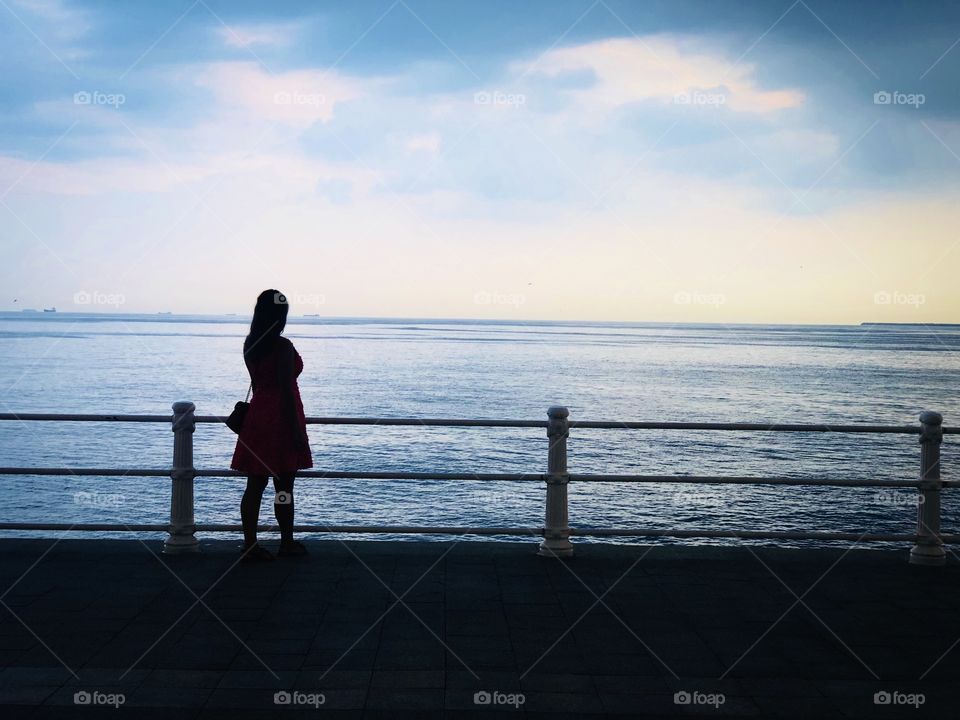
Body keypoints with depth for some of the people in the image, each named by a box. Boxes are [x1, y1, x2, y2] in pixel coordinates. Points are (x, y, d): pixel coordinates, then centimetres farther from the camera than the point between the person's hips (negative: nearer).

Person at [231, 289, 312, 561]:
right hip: (280, 419, -7)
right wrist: (296, 429, -15)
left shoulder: (250, 345, 8)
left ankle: (250, 545, 7)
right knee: (284, 486, 4)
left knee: (255, 484, 7)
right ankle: (287, 543, 15)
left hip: (257, 416, 7)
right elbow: (286, 390, -17)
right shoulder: (283, 346, -14)